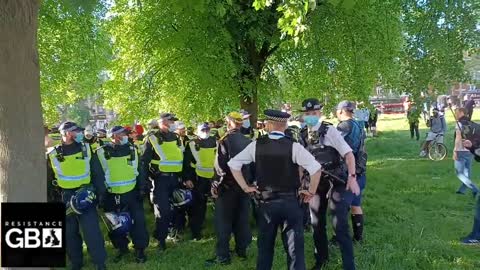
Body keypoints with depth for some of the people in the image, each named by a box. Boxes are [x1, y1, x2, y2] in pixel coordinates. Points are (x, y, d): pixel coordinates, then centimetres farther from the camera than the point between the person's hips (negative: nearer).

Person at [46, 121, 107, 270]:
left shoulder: (86, 149, -1)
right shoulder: (52, 154, -1)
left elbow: (97, 173, 4)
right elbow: (48, 178, 10)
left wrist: (101, 192, 0)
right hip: (65, 198, 1)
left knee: (91, 229, -5)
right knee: (69, 231, 10)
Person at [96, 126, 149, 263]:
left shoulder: (132, 149, 2)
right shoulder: (103, 152, -6)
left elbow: (139, 170, 7)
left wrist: (141, 189, 3)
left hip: (132, 193, 1)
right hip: (112, 196, -1)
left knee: (138, 221, 1)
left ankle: (140, 249, 15)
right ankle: (122, 248, 28)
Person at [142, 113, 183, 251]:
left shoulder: (176, 138, 12)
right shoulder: (153, 139, -5)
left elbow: (183, 159, 18)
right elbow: (145, 161, -5)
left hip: (175, 178, 5)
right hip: (161, 179, -5)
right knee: (162, 210, -6)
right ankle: (160, 239, 8)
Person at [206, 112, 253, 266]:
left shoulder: (225, 140, -14)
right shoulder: (249, 142, 3)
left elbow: (220, 165, -19)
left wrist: (217, 185, -10)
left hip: (228, 186, -5)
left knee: (224, 221, 2)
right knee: (241, 219, 16)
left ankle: (223, 256, 4)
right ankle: (242, 250, 26)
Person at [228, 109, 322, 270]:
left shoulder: (256, 145, -4)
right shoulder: (293, 146, -11)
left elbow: (233, 163, 2)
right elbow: (316, 168, -18)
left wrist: (245, 187, 7)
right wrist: (311, 192, -5)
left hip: (265, 202, 2)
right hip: (290, 202, -2)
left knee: (265, 248, 19)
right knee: (294, 250, 8)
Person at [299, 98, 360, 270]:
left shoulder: (329, 130, -12)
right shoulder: (303, 135, 1)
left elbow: (348, 154, -16)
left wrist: (352, 177, -27)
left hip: (336, 182, -5)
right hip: (315, 183, 5)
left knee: (339, 225, -7)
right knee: (317, 224, 16)